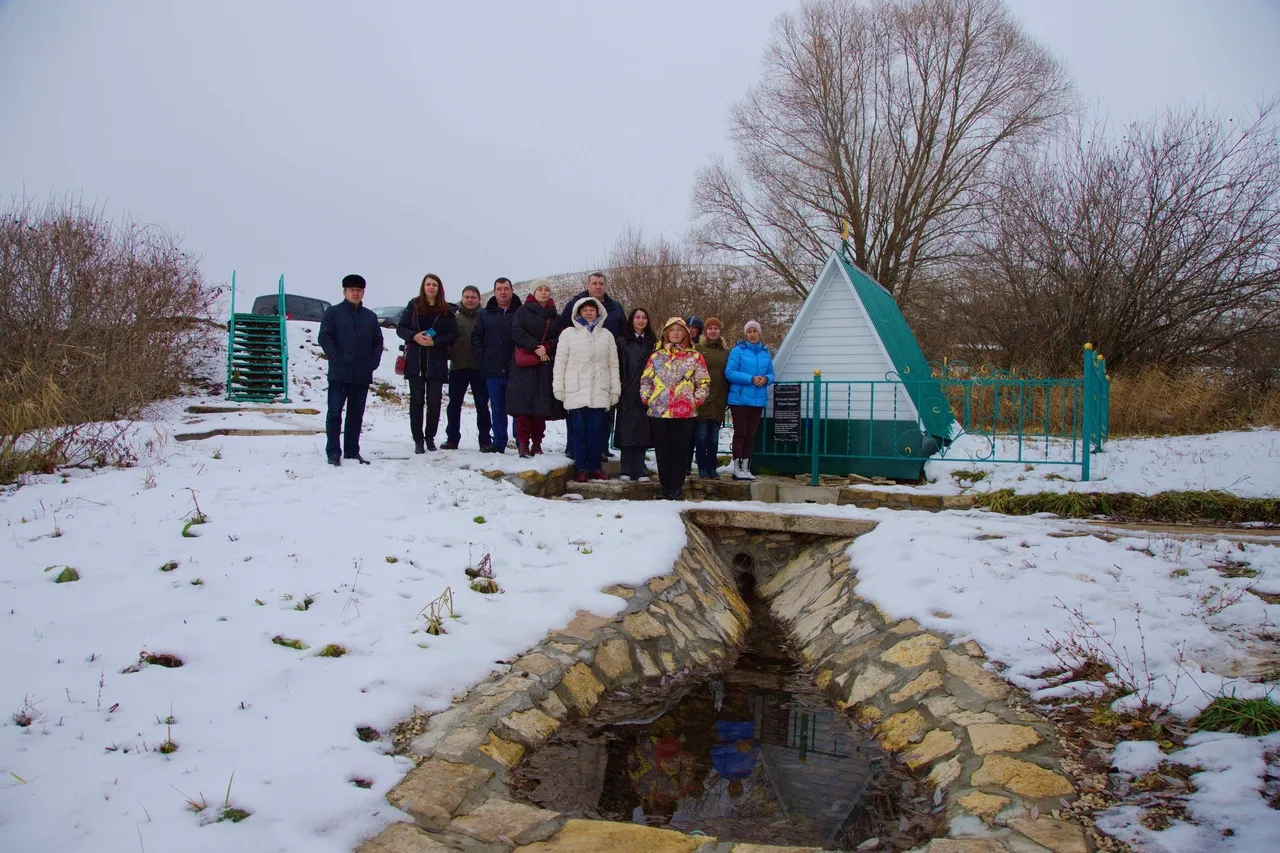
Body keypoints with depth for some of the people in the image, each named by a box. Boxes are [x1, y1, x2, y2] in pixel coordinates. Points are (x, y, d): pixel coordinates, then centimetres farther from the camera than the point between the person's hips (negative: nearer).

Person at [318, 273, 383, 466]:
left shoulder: (370, 316, 15)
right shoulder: (333, 312, 2)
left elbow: (378, 341, 15)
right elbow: (325, 338, -5)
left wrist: (374, 361, 2)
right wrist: (335, 359, -13)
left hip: (362, 375, 4)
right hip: (339, 374, -4)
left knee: (356, 415, 9)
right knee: (335, 413, -4)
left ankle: (352, 451, 16)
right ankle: (333, 452, -1)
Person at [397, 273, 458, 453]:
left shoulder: (446, 310, 4)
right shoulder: (414, 305, 5)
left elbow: (453, 334, 0)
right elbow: (400, 328, 5)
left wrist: (435, 342, -14)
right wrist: (414, 336, -14)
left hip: (437, 363, 0)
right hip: (415, 362, 0)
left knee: (434, 401, 1)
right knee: (416, 400, 1)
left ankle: (430, 437, 16)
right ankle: (418, 440, 7)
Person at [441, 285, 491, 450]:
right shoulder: (453, 317, 7)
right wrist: (448, 354, -7)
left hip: (479, 368, -1)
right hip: (457, 367, 2)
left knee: (482, 405, 2)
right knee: (454, 404, 7)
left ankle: (485, 440, 8)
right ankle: (452, 439, 14)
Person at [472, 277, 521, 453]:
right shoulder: (484, 314, 10)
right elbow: (476, 338, 10)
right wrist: (482, 360, 0)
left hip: (516, 370, -3)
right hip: (493, 372, 3)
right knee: (497, 410, 10)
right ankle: (499, 443, 16)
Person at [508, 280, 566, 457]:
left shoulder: (555, 317, 17)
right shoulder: (523, 311, 8)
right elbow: (517, 332, -4)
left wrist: (547, 347, -11)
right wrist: (535, 347, -14)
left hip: (547, 366, 3)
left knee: (543, 404, -1)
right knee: (523, 402, -11)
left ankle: (537, 443, 5)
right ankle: (523, 443, -11)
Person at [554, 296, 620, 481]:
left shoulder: (606, 335, 13)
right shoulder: (569, 334, 7)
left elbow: (613, 364, 13)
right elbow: (560, 362, 6)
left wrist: (615, 390, 8)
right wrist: (558, 388, 0)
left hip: (599, 392, 1)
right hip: (576, 392, -1)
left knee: (598, 429, -1)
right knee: (579, 429, 0)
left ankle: (595, 466, 9)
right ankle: (581, 468, 7)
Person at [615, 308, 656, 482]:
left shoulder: (652, 343, 15)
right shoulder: (622, 342, 6)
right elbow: (618, 369, 0)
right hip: (628, 395, -2)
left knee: (642, 432, 1)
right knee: (627, 430, -2)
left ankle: (639, 470, 5)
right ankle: (628, 469, 4)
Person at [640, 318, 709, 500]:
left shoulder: (694, 357, 7)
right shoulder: (656, 356, 13)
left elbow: (704, 382, 7)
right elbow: (645, 379, 15)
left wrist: (696, 400, -3)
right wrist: (646, 397, 2)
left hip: (684, 412, -2)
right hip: (658, 412, 2)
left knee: (680, 451, 0)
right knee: (662, 452, 5)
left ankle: (677, 488, 6)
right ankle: (666, 487, 14)